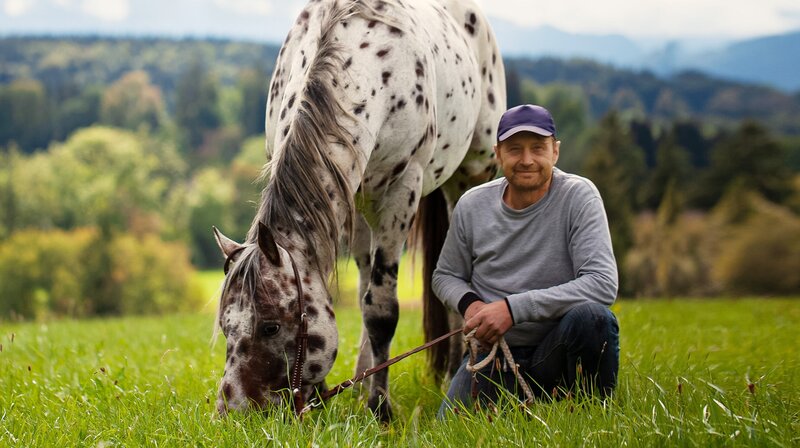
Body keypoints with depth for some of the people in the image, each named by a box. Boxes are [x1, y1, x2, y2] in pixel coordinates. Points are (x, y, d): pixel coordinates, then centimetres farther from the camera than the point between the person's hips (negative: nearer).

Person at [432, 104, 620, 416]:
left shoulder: (578, 196, -11)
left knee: (591, 317, -34)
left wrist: (513, 308, -25)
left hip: (557, 350, -3)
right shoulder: (472, 205, 0)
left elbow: (603, 284, -21)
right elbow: (445, 276, 14)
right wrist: (469, 303, -11)